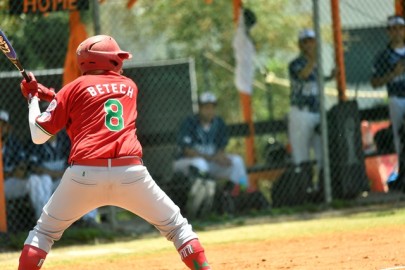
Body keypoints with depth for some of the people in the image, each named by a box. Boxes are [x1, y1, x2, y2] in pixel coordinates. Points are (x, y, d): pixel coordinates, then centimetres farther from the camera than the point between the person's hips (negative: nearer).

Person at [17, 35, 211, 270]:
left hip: (85, 173, -1)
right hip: (130, 172, 1)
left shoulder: (75, 87, 12)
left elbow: (38, 135, 12)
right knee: (176, 226, 16)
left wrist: (34, 98, 28)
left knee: (44, 232, 16)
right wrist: (53, 96, 35)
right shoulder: (130, 87, 21)